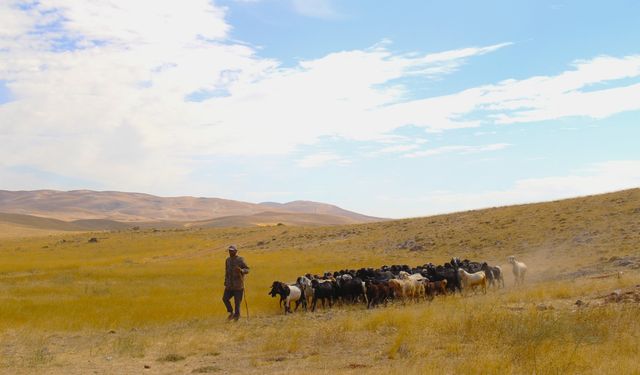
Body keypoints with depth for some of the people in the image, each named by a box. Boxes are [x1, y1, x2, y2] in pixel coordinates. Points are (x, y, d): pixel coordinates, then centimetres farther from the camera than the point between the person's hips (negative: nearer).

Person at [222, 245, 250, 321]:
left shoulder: (240, 260, -7)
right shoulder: (228, 260, 11)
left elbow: (247, 270, -11)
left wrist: (241, 270, -32)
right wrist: (225, 282, 17)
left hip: (238, 285, -5)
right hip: (229, 285, 5)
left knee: (237, 301, -2)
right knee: (225, 298, -6)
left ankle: (237, 315, 12)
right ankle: (231, 312, 11)